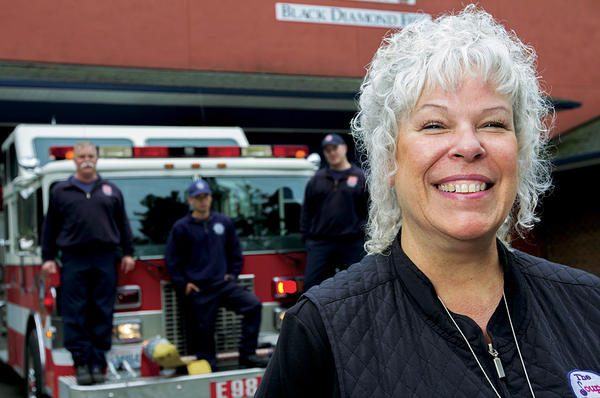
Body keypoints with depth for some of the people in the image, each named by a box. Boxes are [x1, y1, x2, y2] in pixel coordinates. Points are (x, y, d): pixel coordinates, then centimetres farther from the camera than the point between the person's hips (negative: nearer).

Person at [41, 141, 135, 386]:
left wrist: (128, 253, 9)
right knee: (75, 316, -4)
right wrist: (48, 258, 5)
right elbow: (50, 227, 11)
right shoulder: (60, 191, 11)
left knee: (102, 314, 1)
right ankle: (81, 363, 1)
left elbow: (123, 224, 16)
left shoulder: (111, 191, 15)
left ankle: (98, 363, 6)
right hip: (74, 260, -1)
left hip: (105, 260, 1)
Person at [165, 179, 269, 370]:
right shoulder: (181, 227, -1)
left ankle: (247, 355, -8)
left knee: (253, 305, -15)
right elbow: (171, 259, 2)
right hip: (198, 290, -3)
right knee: (203, 330, -2)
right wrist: (182, 285, -4)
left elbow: (235, 252, 20)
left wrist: (233, 274, 10)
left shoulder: (224, 222, 10)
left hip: (223, 283, 3)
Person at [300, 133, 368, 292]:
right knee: (311, 284, -3)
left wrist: (365, 234, -4)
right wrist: (306, 235, 7)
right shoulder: (317, 179, 12)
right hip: (320, 243, 2)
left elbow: (371, 209, 3)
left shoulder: (360, 177, 5)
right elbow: (307, 210, 15)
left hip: (352, 245, -2)